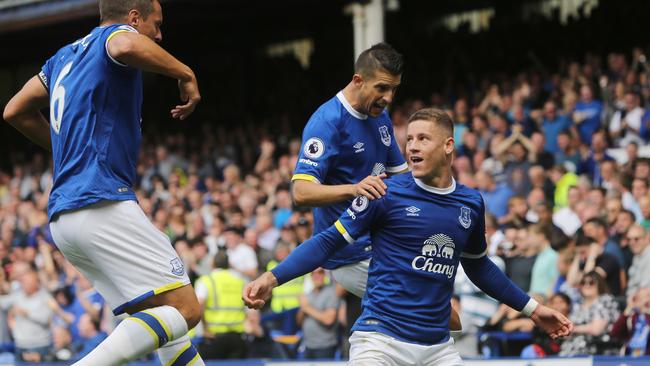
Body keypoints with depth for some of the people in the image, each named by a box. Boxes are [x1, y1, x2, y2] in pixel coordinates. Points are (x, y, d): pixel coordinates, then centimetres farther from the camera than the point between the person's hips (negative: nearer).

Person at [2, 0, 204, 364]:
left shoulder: (66, 56, 24)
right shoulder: (113, 34, 0)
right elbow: (126, 47, -26)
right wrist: (185, 73, -12)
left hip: (63, 215, 10)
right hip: (102, 205, -10)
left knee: (164, 319, 14)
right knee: (184, 309, -13)